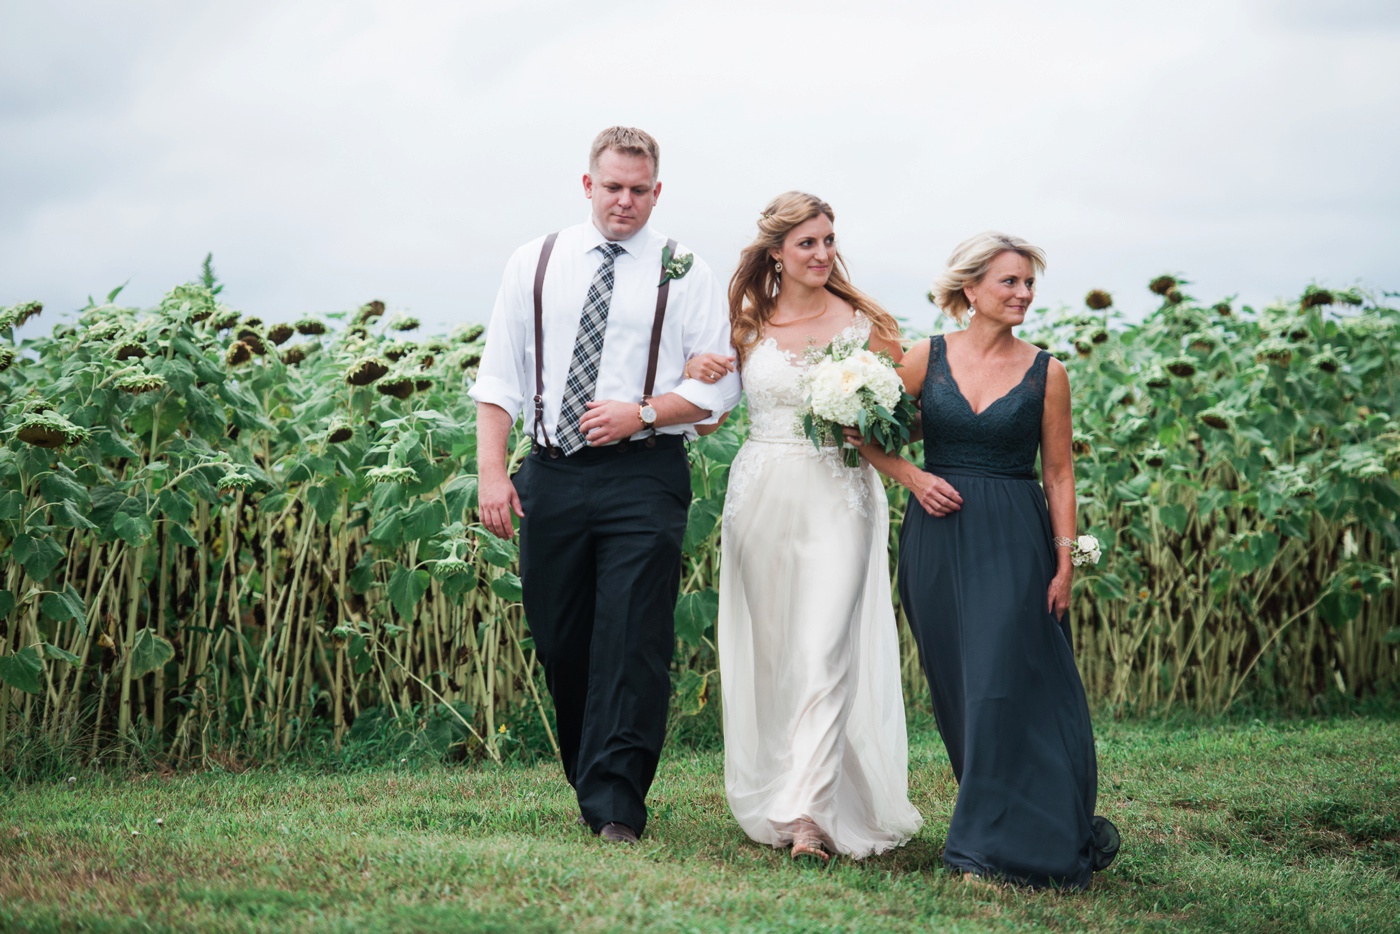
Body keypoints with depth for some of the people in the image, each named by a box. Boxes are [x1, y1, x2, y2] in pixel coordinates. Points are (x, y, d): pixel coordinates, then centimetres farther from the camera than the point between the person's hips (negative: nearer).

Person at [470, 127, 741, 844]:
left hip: (644, 475, -3)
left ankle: (615, 807, -6)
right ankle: (590, 779, 24)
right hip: (551, 475, 3)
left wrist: (642, 414, -12)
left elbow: (719, 385, 2)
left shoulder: (685, 274, 5)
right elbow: (500, 377, 9)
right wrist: (492, 471, -1)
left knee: (632, 640, -9)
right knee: (560, 642, 8)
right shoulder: (534, 264, 11)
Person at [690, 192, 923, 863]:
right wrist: (697, 374, -3)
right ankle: (774, 795, 20)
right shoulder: (746, 325, 7)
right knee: (771, 652, 8)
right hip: (763, 497, 2)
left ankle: (808, 813, -17)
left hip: (838, 498, -2)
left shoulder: (862, 323, 2)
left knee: (823, 652, -13)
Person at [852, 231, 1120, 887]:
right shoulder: (928, 358, 3)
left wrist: (1065, 563, -3)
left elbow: (1059, 474, 2)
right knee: (958, 690, 7)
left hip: (1015, 543, -2)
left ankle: (998, 845, -1)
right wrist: (912, 476, -6)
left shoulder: (1045, 373, 1)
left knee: (1004, 683, -9)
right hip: (938, 538, 2)